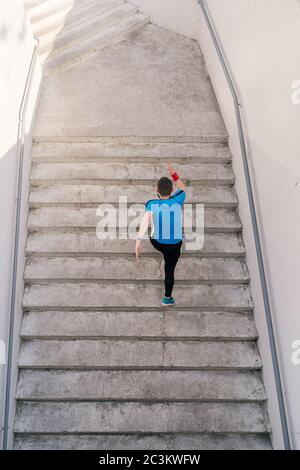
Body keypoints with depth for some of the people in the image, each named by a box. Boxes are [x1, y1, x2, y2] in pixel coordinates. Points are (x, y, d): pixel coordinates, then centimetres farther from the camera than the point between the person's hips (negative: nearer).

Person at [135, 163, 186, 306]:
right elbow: (183, 188, 5)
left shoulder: (152, 204, -21)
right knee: (169, 270, 18)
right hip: (175, 245, 0)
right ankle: (167, 298, 28)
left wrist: (139, 239, -49)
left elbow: (146, 218, -40)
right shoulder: (177, 201, -17)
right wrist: (173, 173, 5)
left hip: (157, 243, 0)